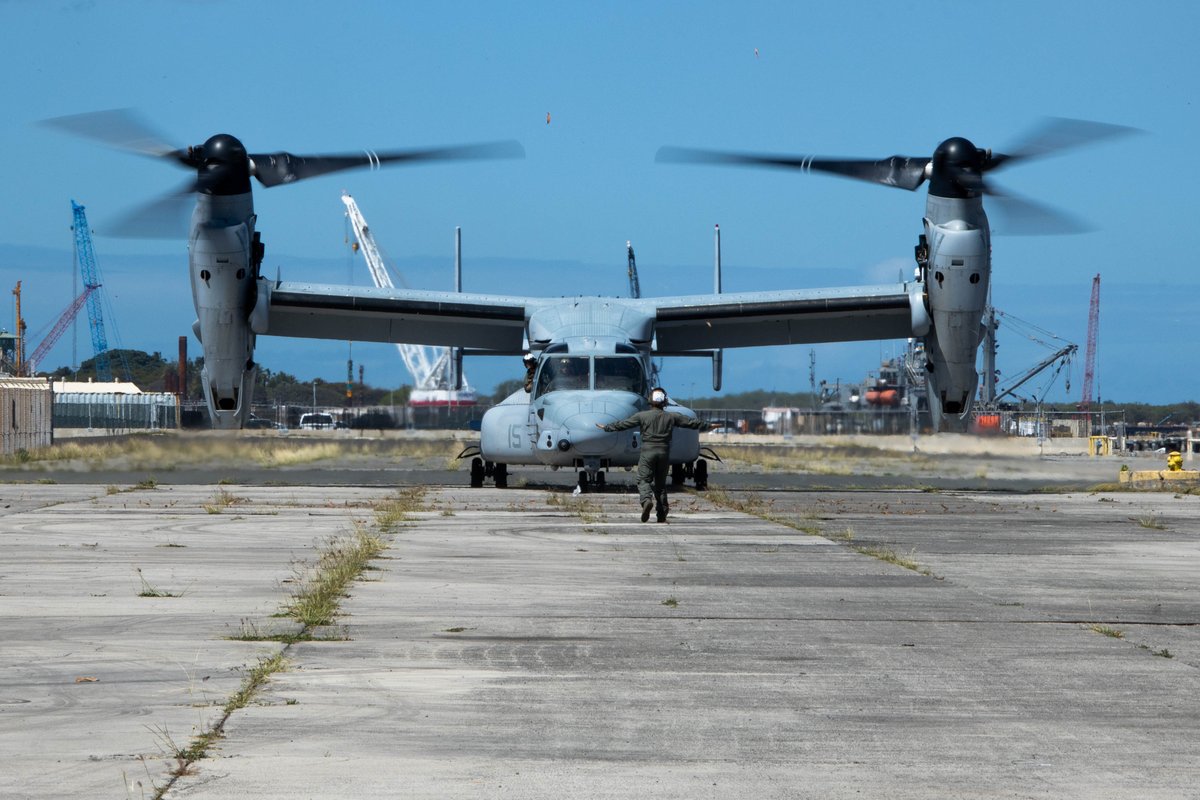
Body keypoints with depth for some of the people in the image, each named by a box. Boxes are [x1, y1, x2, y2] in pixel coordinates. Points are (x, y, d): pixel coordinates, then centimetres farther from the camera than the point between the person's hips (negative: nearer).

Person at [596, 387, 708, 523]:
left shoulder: (642, 416, -3)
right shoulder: (672, 417, 4)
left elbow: (623, 424, 3)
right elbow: (691, 423, 13)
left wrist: (607, 427, 16)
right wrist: (706, 425, 29)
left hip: (648, 451, -3)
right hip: (664, 451, 3)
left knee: (644, 480, -2)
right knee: (661, 483, 11)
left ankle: (647, 500, -32)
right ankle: (662, 514, 9)